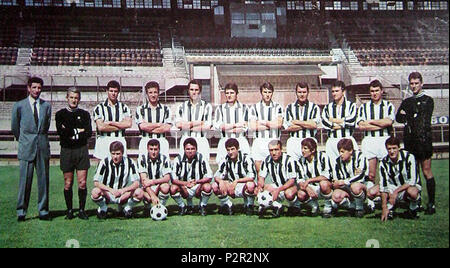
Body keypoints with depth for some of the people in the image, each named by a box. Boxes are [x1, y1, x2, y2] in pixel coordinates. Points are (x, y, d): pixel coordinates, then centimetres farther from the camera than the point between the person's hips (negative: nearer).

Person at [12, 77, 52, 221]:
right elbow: (14, 127, 12)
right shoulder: (19, 105, 3)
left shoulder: (46, 105, 9)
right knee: (25, 180, -3)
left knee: (43, 179, 4)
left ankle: (43, 211, 11)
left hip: (43, 146, 2)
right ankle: (21, 212, 6)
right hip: (26, 148, -2)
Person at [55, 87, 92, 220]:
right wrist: (78, 131, -6)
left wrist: (71, 133, -5)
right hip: (66, 151, -1)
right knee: (68, 184, 1)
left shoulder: (85, 114, 12)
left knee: (82, 183, -3)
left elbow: (89, 133, 0)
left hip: (82, 150, 1)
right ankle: (69, 210, 12)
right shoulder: (60, 114, 8)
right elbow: (61, 132, -7)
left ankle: (82, 210, 7)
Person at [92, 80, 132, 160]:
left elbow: (128, 124, -4)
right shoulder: (99, 108, 4)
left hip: (120, 141, 2)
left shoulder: (124, 107, 11)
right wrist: (120, 126, -3)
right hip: (104, 142, -1)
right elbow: (100, 127, -8)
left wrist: (111, 122, -8)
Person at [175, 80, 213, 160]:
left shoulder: (207, 106, 6)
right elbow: (178, 124, -4)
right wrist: (199, 123, -5)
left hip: (201, 141, -1)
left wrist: (187, 125, -3)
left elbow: (207, 126, -5)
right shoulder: (182, 106, 12)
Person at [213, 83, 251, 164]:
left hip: (241, 140, 0)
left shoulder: (244, 108, 9)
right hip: (225, 141, 1)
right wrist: (236, 125, -6)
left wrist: (227, 128, -5)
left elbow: (245, 127, -1)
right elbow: (217, 125, -2)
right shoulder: (220, 108, 11)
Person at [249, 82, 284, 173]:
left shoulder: (278, 107, 8)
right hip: (259, 142, 0)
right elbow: (252, 127, -5)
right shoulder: (254, 107, 7)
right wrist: (272, 125, -3)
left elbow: (279, 124, -7)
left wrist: (262, 122, -2)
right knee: (259, 171, 0)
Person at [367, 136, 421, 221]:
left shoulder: (409, 157, -21)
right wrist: (384, 207, -20)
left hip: (410, 186, -3)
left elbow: (411, 181, -24)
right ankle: (390, 207, 5)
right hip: (394, 187, 3)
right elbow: (383, 185, -14)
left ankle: (413, 209, -7)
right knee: (371, 192, -20)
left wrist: (396, 192, -32)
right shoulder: (384, 162, -11)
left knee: (412, 192, -40)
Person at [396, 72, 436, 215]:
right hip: (410, 141, 5)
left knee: (426, 171, -6)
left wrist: (407, 117, -4)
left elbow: (425, 118, -7)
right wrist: (413, 118, -8)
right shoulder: (406, 102, 20)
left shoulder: (428, 100, 5)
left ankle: (431, 203, -3)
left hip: (423, 140, -5)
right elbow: (398, 117, 6)